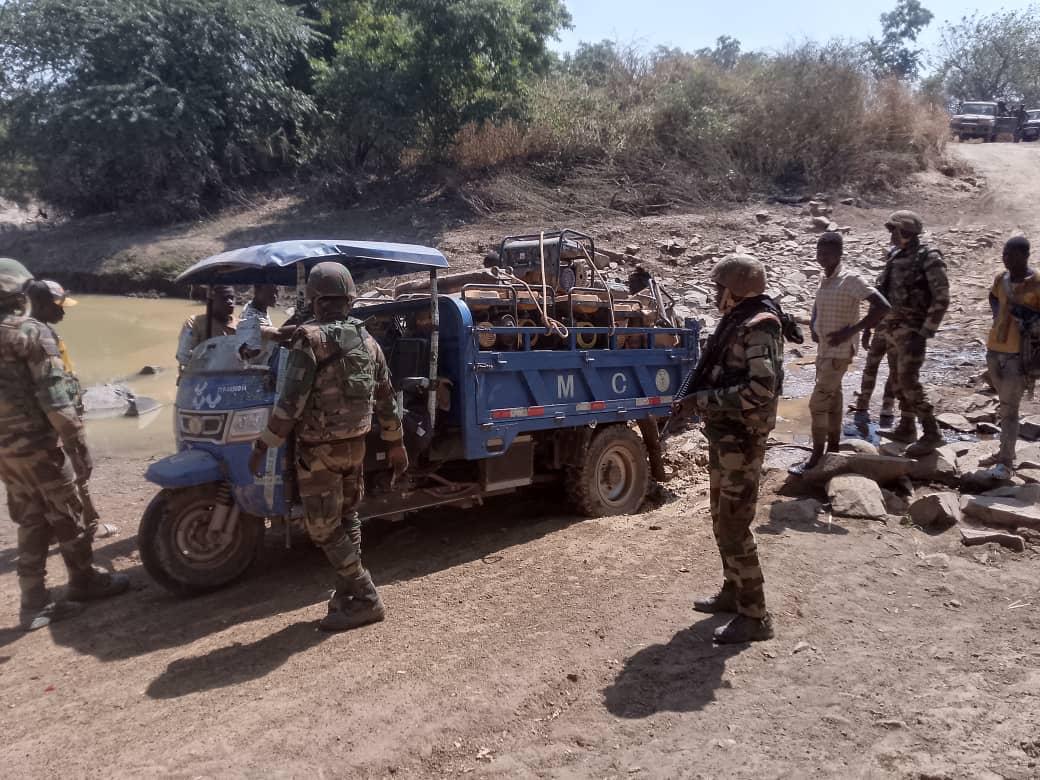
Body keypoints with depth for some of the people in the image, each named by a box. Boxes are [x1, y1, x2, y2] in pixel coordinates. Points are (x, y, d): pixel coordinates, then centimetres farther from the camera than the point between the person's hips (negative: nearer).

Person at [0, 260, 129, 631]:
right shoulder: (32, 333, -14)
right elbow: (55, 400, -19)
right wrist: (79, 448, -15)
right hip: (38, 443, -7)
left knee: (30, 521, 14)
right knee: (67, 516, 9)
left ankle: (34, 602, 16)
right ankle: (85, 581, 23)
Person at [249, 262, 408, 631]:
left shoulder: (310, 339, -13)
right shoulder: (368, 341, 7)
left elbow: (291, 400, -19)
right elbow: (387, 399, 11)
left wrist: (264, 445, -12)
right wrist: (396, 444, 20)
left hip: (319, 449, -7)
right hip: (355, 445, 7)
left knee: (324, 529, 2)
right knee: (346, 520, 19)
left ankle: (365, 599, 4)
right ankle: (347, 594, 29)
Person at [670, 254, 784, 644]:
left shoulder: (759, 326, -18)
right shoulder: (735, 321, 11)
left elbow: (761, 389, -28)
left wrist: (702, 399, -24)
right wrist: (694, 401, 5)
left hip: (742, 439, -10)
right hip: (723, 434, 10)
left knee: (734, 526, -5)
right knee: (722, 518, 19)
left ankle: (754, 616, 5)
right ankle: (733, 591, 34)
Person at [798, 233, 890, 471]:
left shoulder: (850, 280, -18)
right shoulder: (824, 279, 7)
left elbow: (883, 306, -25)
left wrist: (851, 331, -25)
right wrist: (814, 327, 8)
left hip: (839, 352, -8)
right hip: (824, 349, 8)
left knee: (817, 404, -7)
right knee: (832, 399, 15)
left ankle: (816, 457, 3)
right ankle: (833, 449, 25)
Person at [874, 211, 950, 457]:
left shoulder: (929, 259, -13)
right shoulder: (896, 256, 10)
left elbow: (941, 299, -16)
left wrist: (926, 333, -20)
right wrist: (879, 324, 17)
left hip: (912, 329, -8)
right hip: (892, 327, 8)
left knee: (909, 381, -13)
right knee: (900, 379, 13)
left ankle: (931, 433, -5)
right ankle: (907, 428, 24)